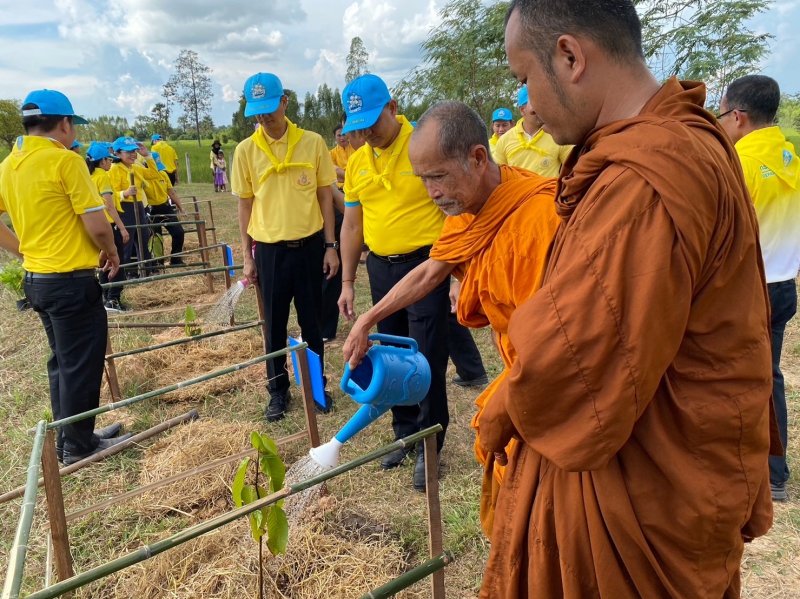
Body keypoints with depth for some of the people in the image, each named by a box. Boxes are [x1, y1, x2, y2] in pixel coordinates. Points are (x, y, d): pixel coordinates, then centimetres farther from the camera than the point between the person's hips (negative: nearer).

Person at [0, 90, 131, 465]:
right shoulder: (66, 160, -15)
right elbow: (97, 225, -18)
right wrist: (110, 252, 0)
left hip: (36, 278, 9)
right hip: (71, 281, -8)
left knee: (62, 360, 19)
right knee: (81, 363, 3)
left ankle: (68, 438, 30)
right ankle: (79, 446, 15)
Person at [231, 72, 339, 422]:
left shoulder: (313, 142, -3)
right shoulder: (245, 150, -1)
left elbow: (325, 196, 2)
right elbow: (245, 204, 4)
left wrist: (330, 246, -1)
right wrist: (247, 256, 3)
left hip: (309, 245, 0)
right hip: (269, 249, 1)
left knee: (312, 321, 10)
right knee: (274, 325, 9)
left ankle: (316, 385, 27)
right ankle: (278, 390, 25)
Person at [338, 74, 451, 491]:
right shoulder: (357, 163, 7)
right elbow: (352, 225, 14)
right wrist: (347, 282, 13)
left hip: (426, 263, -6)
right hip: (381, 268, 6)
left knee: (427, 359, -1)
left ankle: (429, 446, 15)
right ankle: (405, 433, 31)